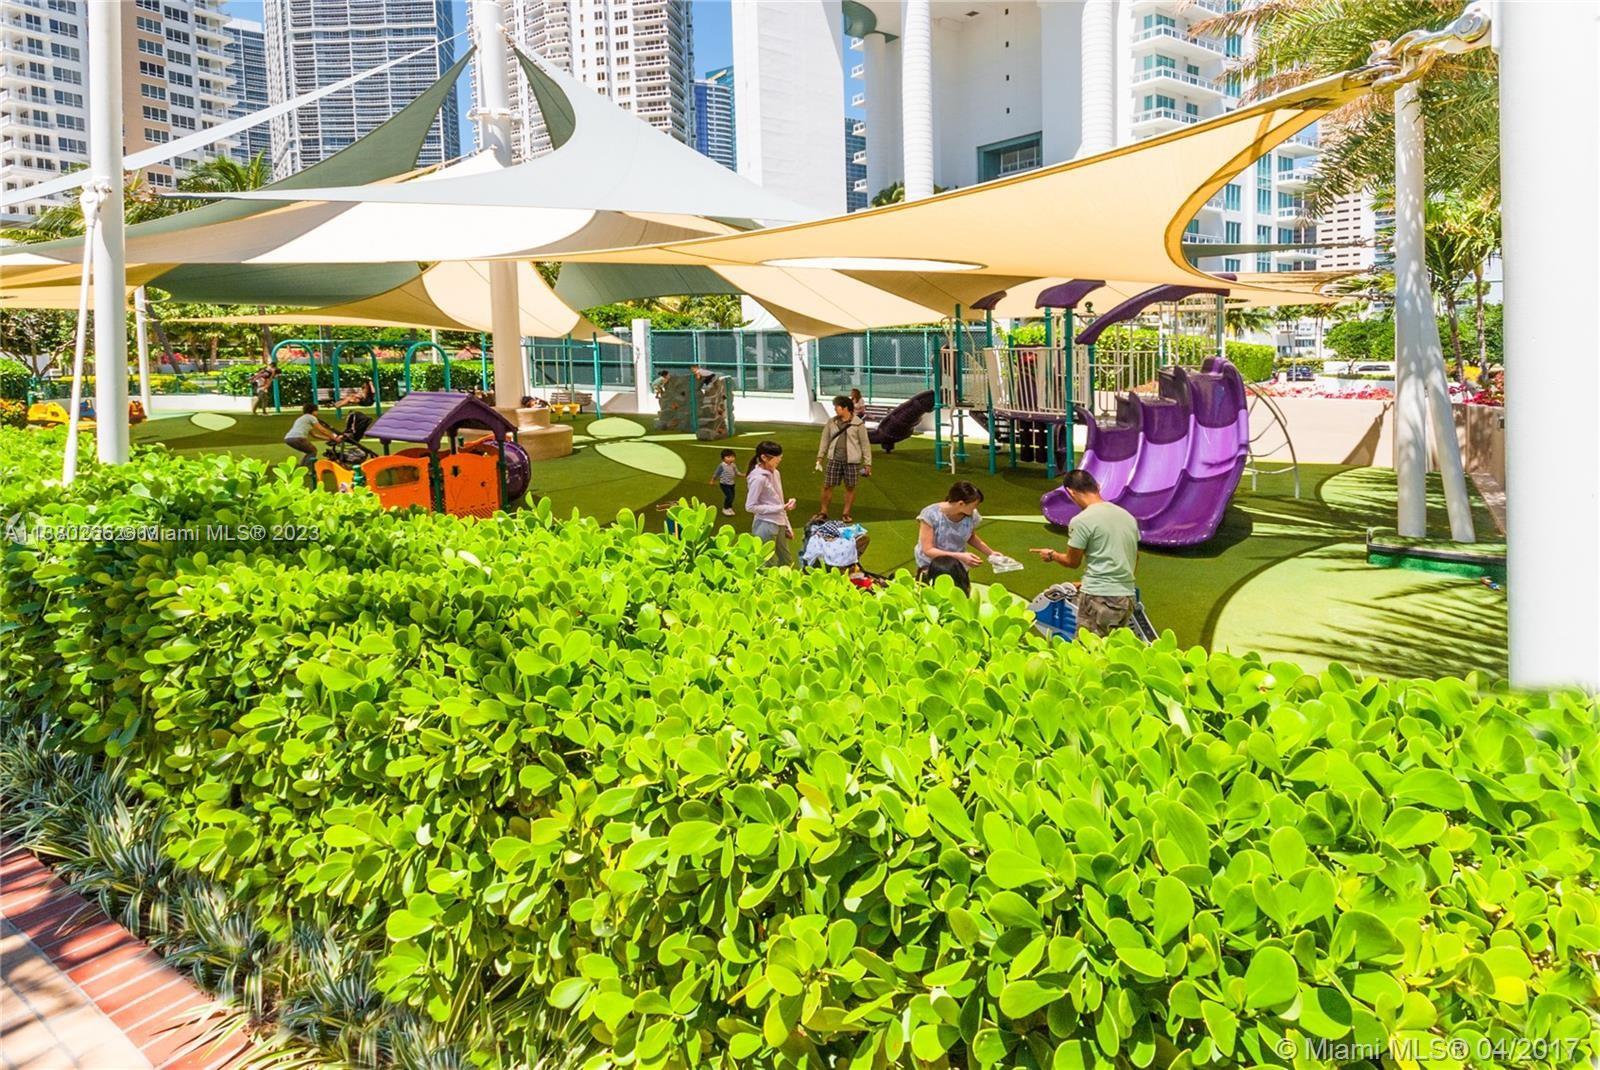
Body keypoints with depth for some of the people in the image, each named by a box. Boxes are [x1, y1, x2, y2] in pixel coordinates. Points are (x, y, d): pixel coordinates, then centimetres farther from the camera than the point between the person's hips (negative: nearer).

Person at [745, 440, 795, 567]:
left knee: (787, 561, 16)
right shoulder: (758, 478, -17)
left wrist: (787, 526, 13)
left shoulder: (775, 473, 7)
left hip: (779, 524, 8)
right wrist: (780, 508, -19)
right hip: (765, 526, -8)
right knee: (768, 565, -1)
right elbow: (750, 507, -18)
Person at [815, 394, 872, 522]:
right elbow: (825, 440, 12)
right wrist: (819, 458, 7)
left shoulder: (858, 423, -5)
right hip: (834, 459, 3)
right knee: (827, 486, 3)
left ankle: (846, 513, 20)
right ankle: (823, 512, 16)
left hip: (852, 461, -2)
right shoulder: (831, 422, 5)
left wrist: (867, 463, -5)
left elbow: (865, 444, -2)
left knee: (850, 487, 6)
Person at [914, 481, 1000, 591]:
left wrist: (990, 553, 0)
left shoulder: (972, 515, -12)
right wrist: (959, 556, -31)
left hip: (957, 566, 3)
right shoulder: (931, 514, -24)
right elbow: (928, 550, -24)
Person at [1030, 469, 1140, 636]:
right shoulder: (1128, 516, 11)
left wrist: (1052, 555, 20)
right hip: (1127, 597, 6)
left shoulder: (1081, 521, -10)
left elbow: (1072, 561, 0)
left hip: (1099, 598, -6)